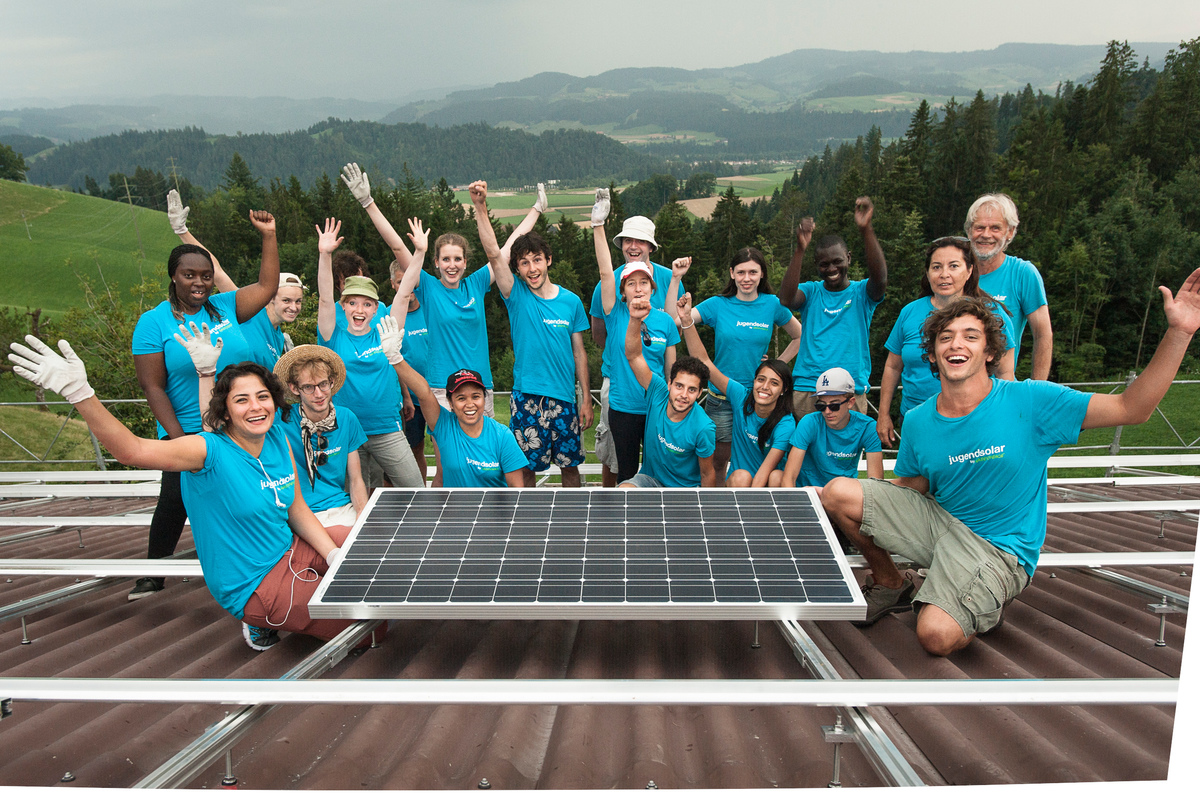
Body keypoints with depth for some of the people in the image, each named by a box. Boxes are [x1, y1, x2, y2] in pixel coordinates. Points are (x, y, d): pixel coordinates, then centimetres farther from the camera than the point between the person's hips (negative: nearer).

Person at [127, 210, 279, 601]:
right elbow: (152, 387, -10)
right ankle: (153, 574, 27)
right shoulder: (153, 322, -7)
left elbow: (267, 286, 6)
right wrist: (178, 438, -17)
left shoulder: (224, 306, 4)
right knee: (174, 504, 6)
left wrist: (269, 235, -3)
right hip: (188, 434, -3)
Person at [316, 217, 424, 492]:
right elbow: (325, 298, -12)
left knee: (416, 491, 2)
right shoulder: (335, 338, 0)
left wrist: (419, 253, -7)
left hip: (387, 430, 1)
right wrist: (325, 255, -23)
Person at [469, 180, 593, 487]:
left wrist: (586, 400, 5)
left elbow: (579, 352, 7)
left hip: (565, 398, 2)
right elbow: (494, 253, -16)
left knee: (570, 465, 11)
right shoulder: (517, 296, -2)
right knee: (527, 467, 5)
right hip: (526, 398, -2)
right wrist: (480, 207, -27)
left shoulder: (571, 301, 4)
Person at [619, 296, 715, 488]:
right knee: (623, 491, -29)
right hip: (649, 478, 1)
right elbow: (634, 355, -22)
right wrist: (635, 319, -36)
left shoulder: (703, 428, -22)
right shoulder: (658, 392, -15)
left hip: (685, 488, 0)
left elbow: (707, 474, -8)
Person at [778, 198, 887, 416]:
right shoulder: (811, 291, 9)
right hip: (808, 388, 1)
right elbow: (786, 299, -13)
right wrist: (800, 249, -22)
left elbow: (880, 279, -16)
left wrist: (866, 230, -28)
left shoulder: (861, 293, 6)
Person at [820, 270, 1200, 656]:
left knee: (937, 636, -29)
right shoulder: (918, 421, -1)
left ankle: (985, 608, 11)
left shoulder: (1028, 401, -13)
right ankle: (890, 585, 13)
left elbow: (1132, 408, -14)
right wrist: (869, 506, -8)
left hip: (996, 548, -4)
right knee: (839, 492, -12)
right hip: (936, 519, 4)